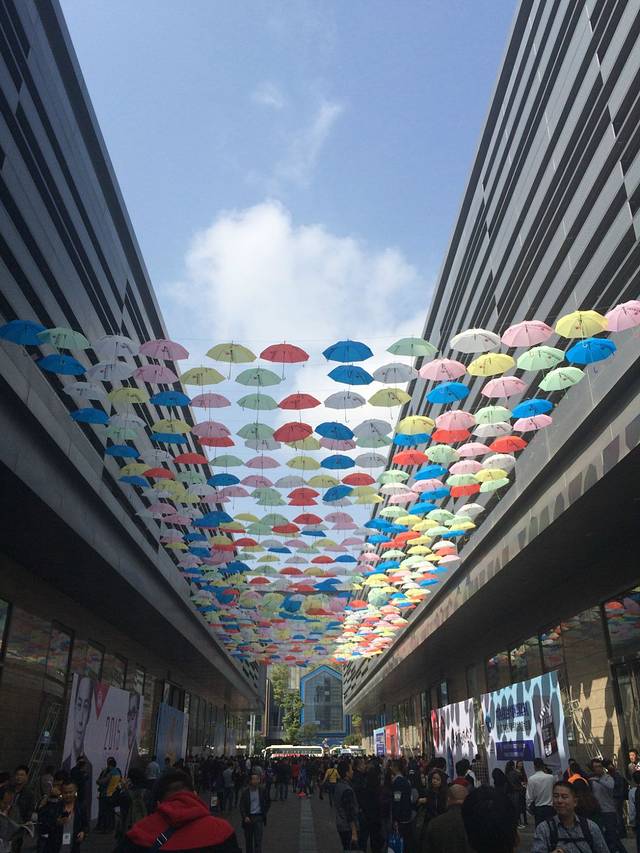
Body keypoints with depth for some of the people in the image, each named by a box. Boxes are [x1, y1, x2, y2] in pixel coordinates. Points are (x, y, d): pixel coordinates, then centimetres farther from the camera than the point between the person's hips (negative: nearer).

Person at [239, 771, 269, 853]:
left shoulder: (263, 790, -4)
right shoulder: (245, 792, -6)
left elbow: (268, 802, 11)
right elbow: (242, 806, -5)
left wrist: (264, 812, 7)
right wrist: (245, 817, -16)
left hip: (259, 817, -1)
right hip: (248, 818, 1)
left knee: (258, 841, -7)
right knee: (248, 841, 12)